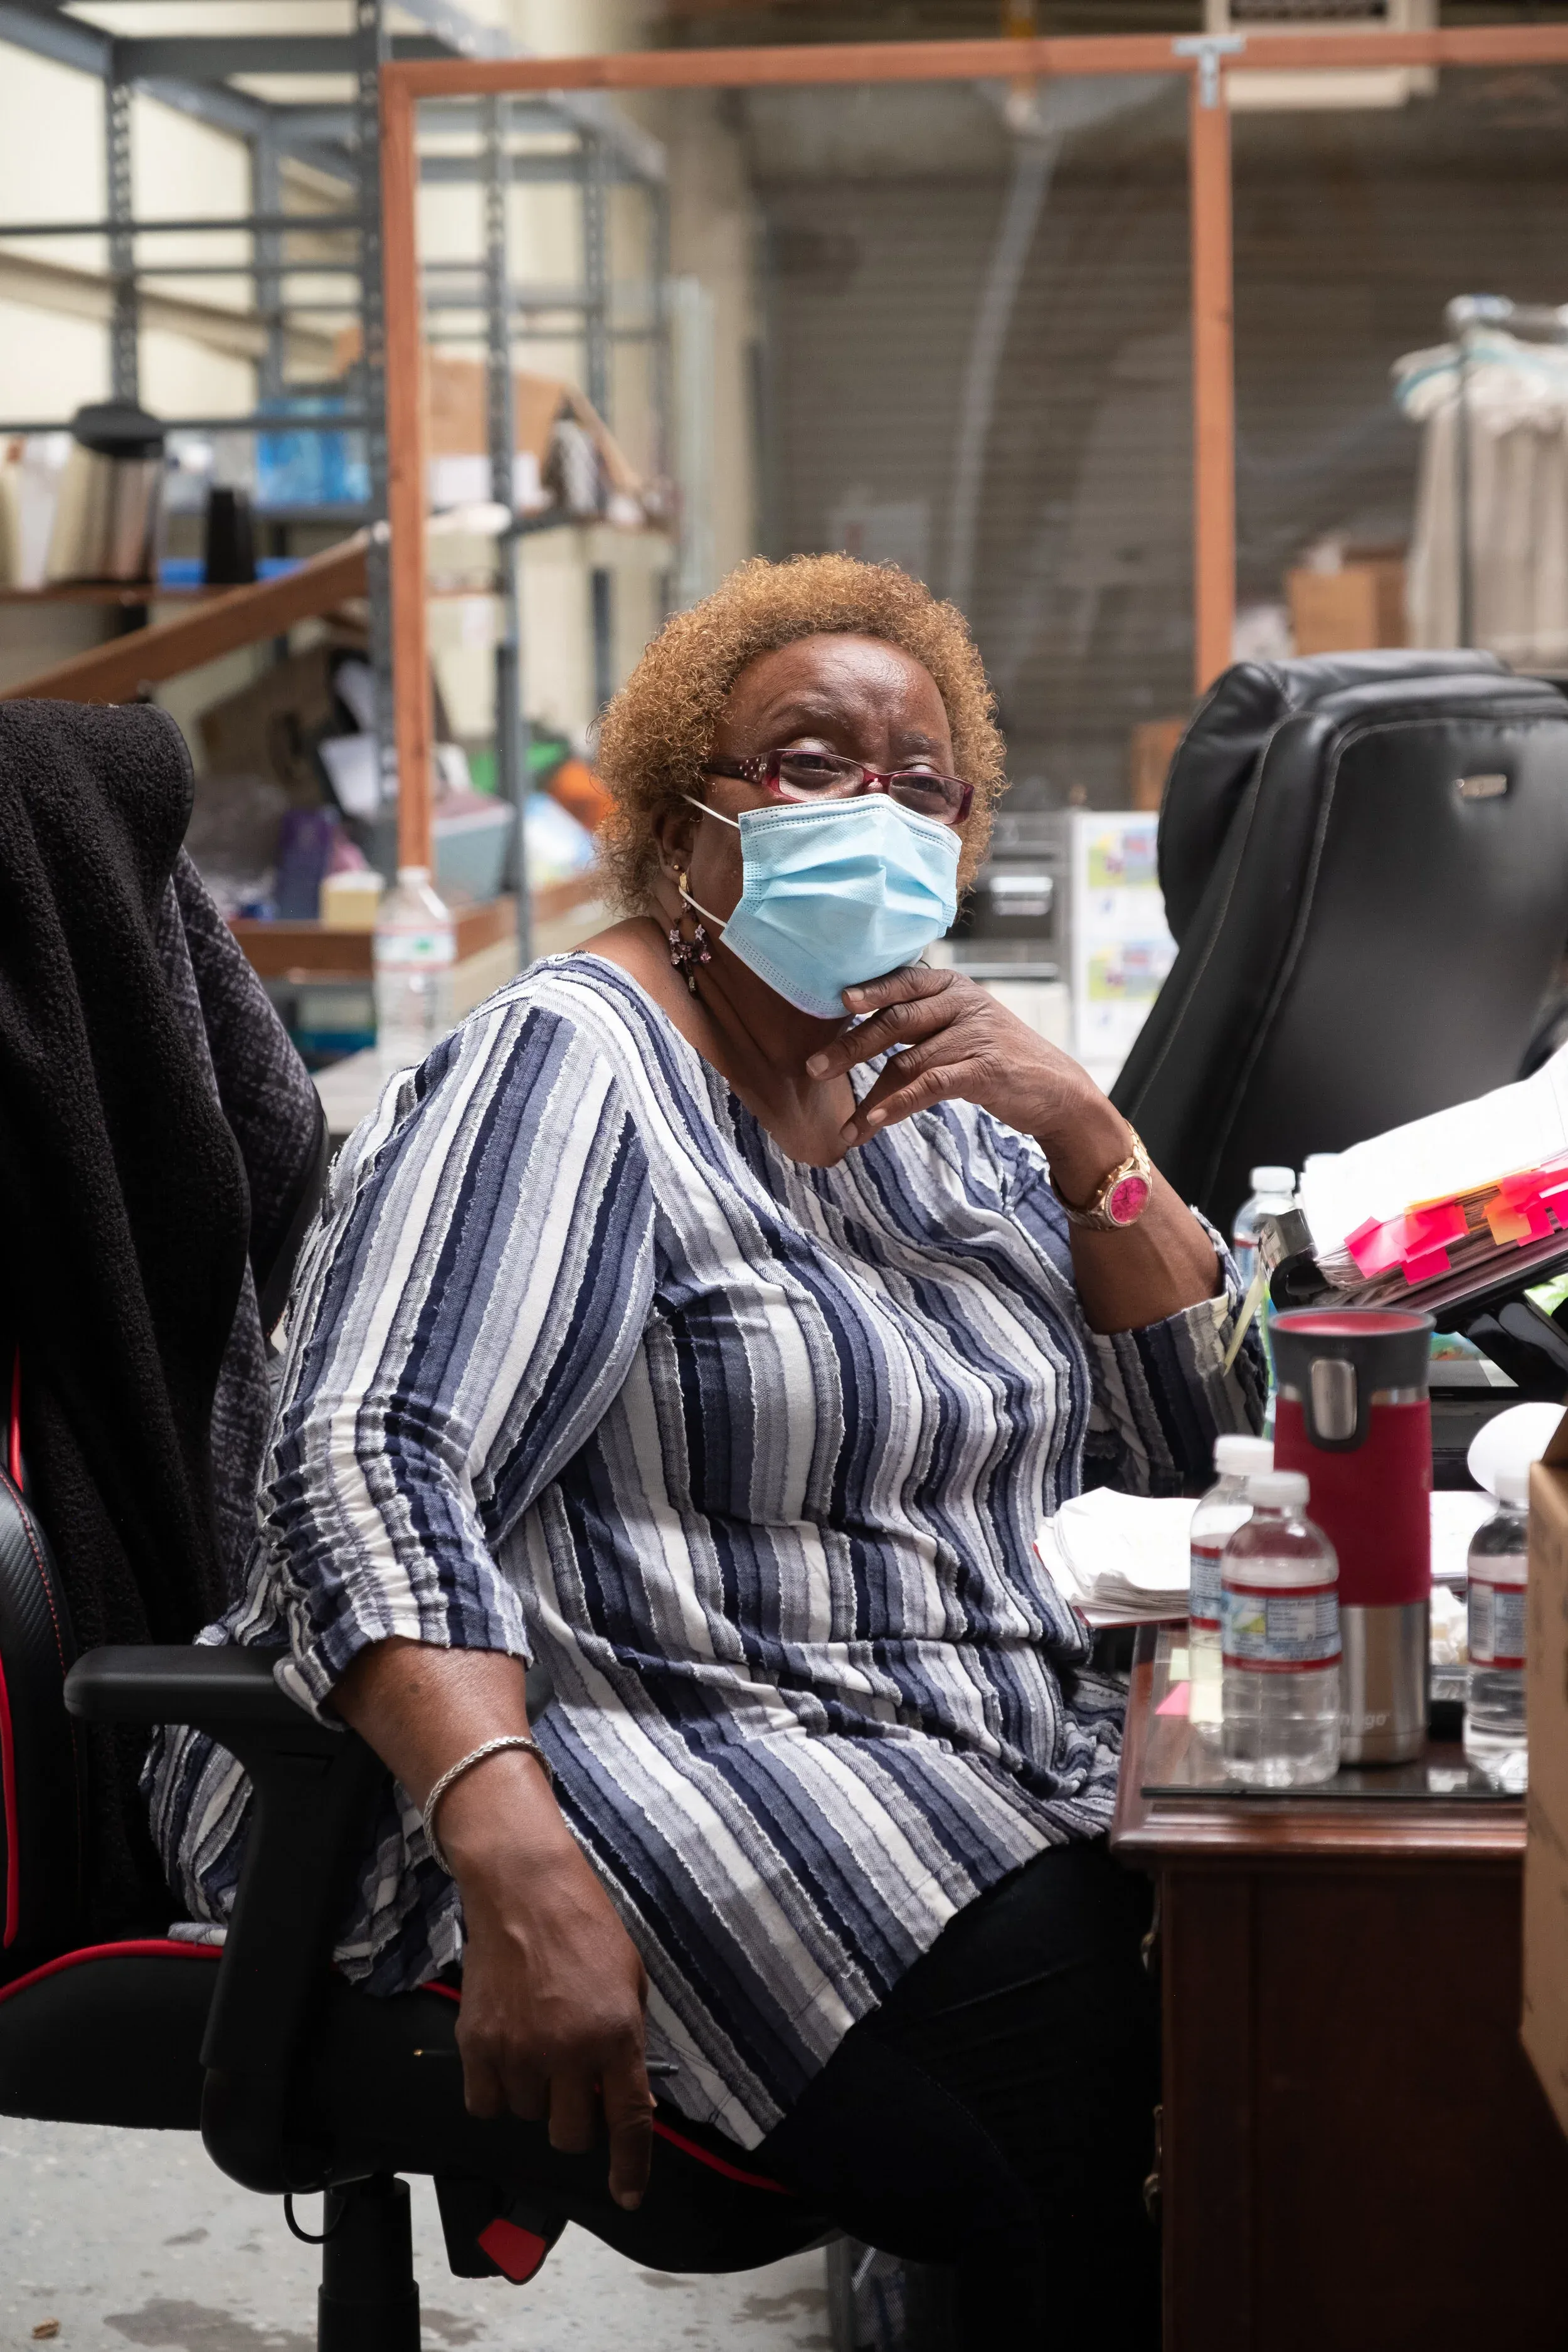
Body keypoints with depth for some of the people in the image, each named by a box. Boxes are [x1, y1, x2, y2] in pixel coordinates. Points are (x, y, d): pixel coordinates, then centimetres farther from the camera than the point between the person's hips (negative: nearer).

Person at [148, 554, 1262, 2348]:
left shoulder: (937, 1087, 18)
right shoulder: (569, 1067, -6)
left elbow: (1197, 1438, 17)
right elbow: (368, 1471, -20)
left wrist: (1079, 1131, -1)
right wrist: (515, 1860, -36)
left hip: (979, 1777, 8)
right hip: (615, 1751, -7)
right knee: (1064, 2036, -31)